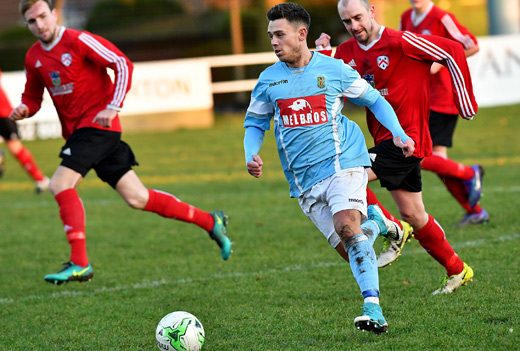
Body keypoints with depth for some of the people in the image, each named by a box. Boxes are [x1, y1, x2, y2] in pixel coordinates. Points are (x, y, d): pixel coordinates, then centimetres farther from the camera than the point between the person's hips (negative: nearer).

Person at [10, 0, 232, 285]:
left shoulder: (77, 41, -12)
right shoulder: (33, 58, 10)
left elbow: (122, 64, -13)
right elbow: (33, 96, 20)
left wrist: (113, 107, -20)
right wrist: (24, 109, -3)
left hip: (97, 125, -7)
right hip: (76, 131, 7)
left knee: (60, 184, -21)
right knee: (136, 198, 4)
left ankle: (79, 264, -19)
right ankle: (210, 222, 15)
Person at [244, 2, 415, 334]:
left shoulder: (334, 70, -1)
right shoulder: (269, 80, 6)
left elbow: (374, 100, 11)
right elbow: (255, 123, 17)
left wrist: (399, 133, -2)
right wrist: (251, 156, -3)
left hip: (342, 161, -4)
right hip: (304, 181, 4)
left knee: (347, 227, -28)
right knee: (352, 250, 0)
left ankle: (373, 307, -33)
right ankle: (373, 222, 34)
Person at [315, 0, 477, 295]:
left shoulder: (400, 42, -15)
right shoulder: (347, 53, 6)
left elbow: (453, 52, -11)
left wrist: (466, 102, -8)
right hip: (385, 140, 8)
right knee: (413, 215, 12)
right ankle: (457, 271, 26)